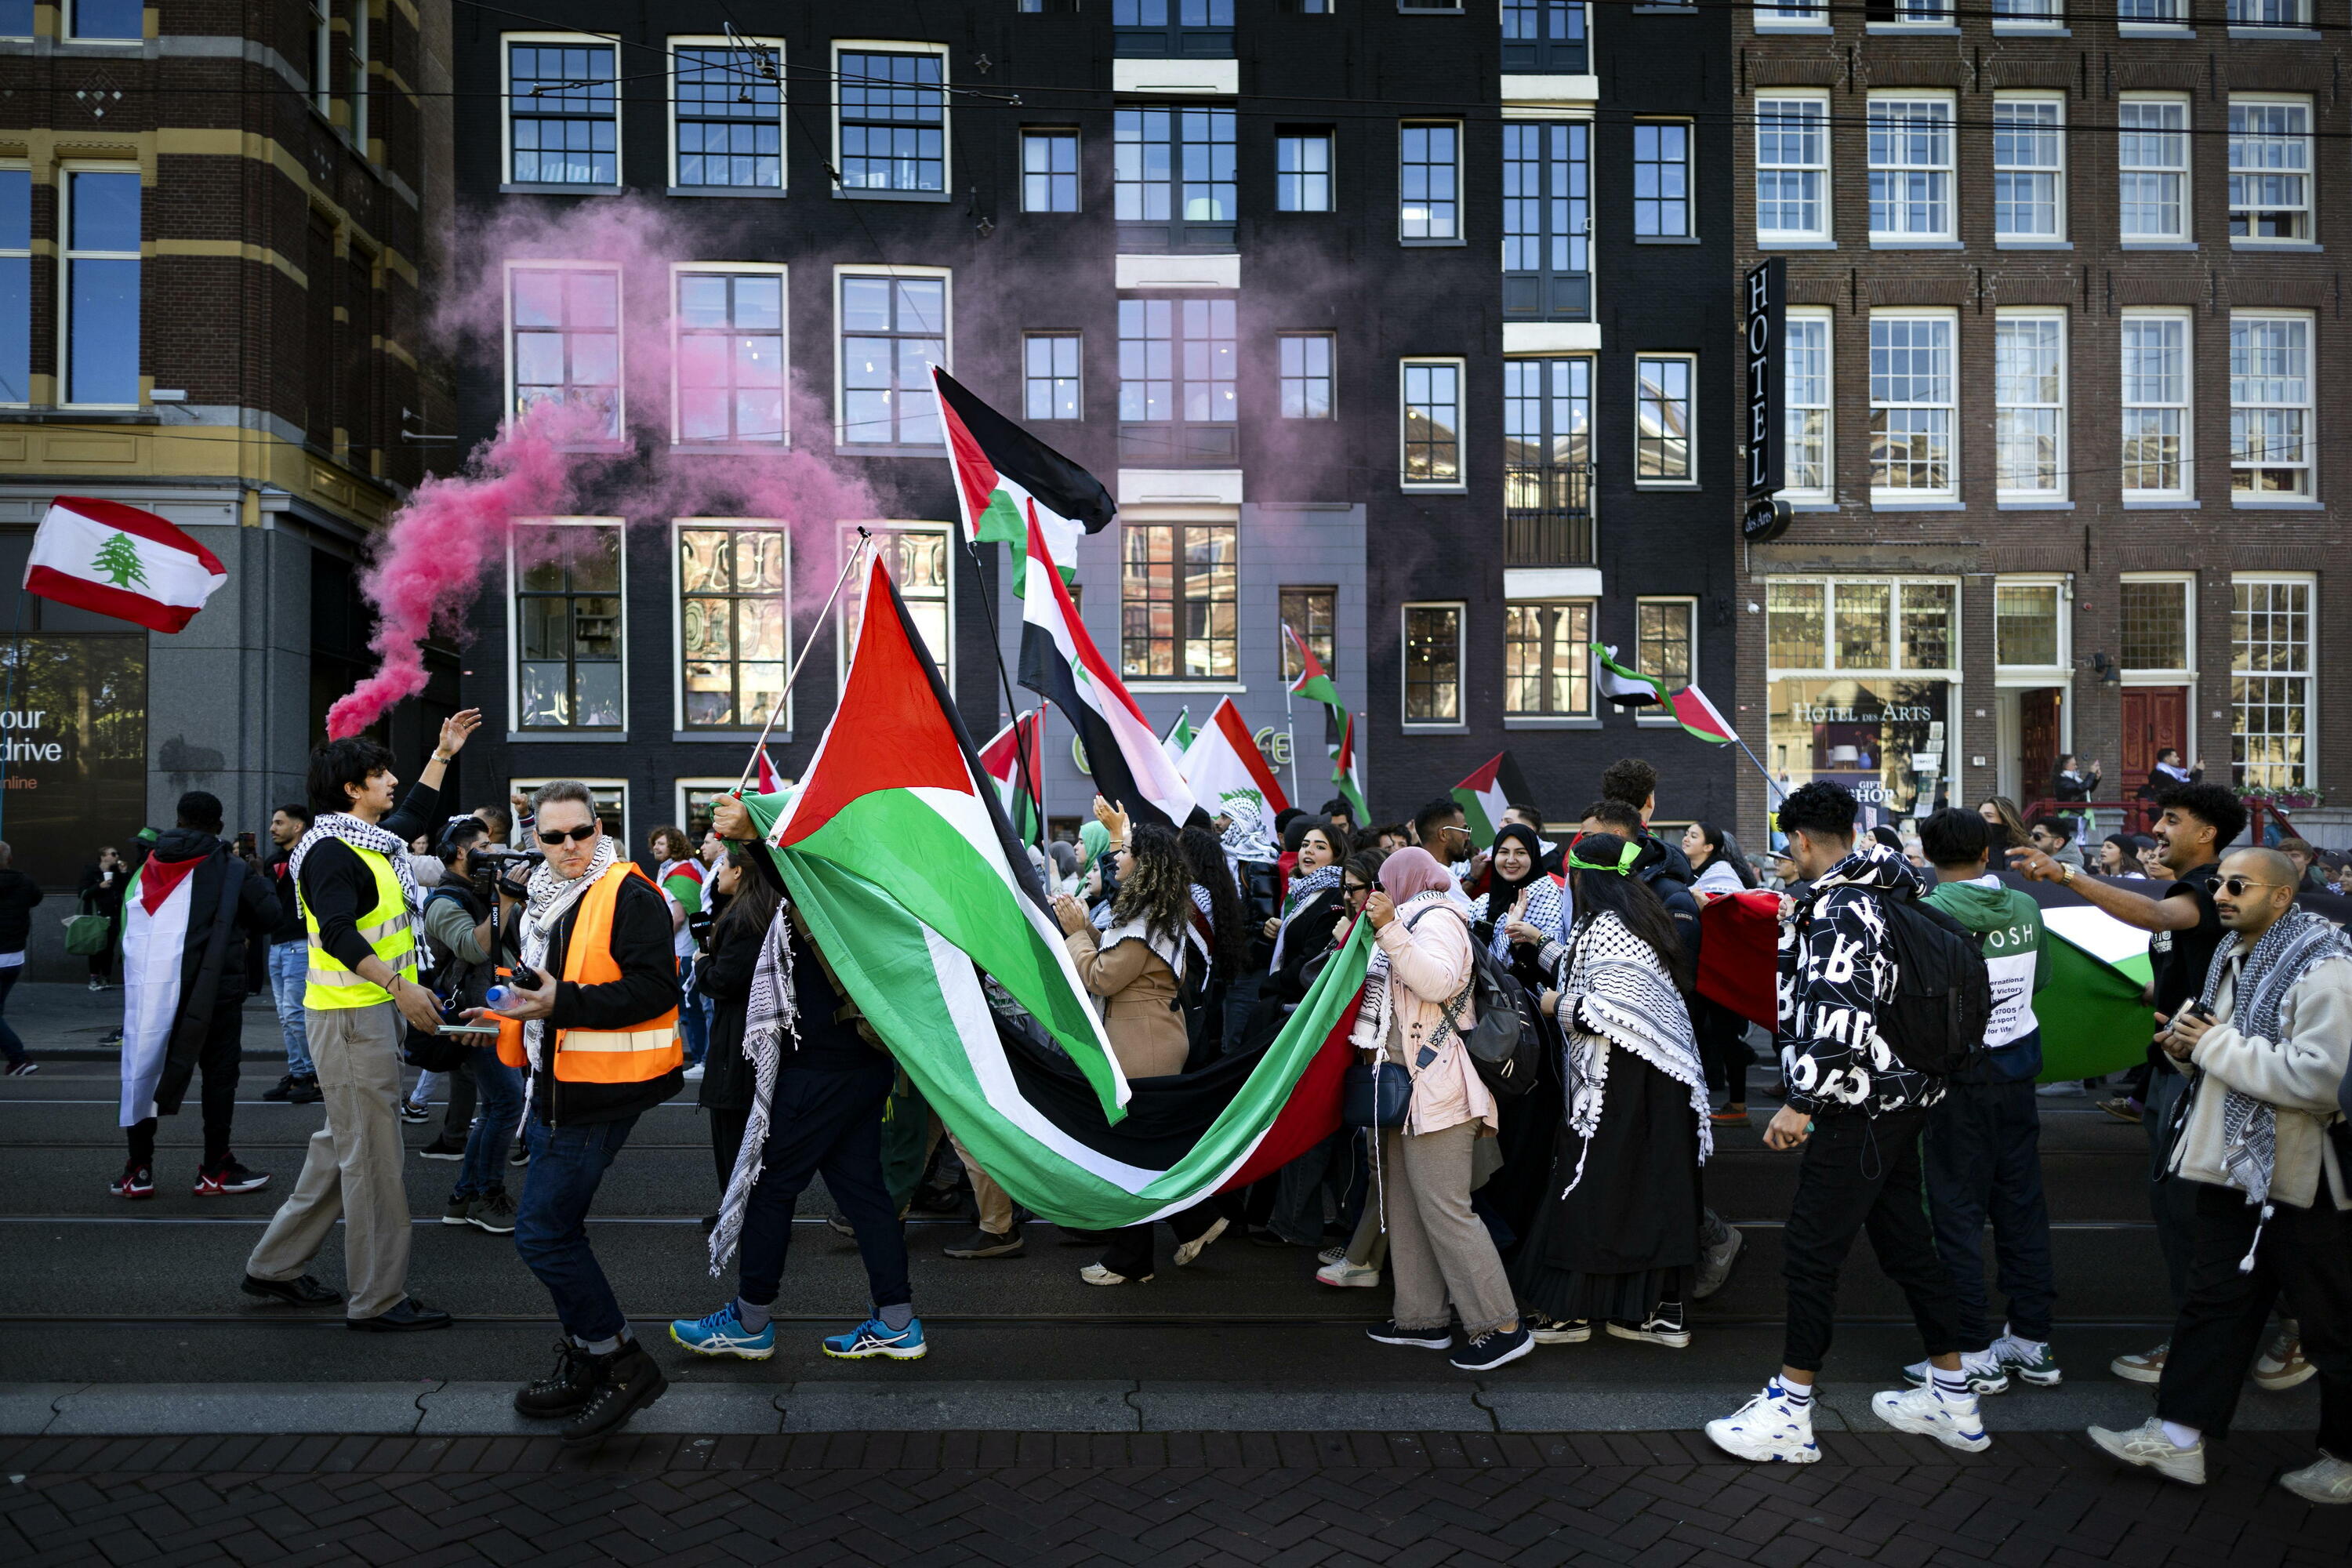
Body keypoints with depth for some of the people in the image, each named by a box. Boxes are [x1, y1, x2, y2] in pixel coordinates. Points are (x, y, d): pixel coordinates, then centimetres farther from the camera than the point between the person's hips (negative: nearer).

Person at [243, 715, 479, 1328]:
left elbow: (416, 813, 34)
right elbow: (338, 933, -26)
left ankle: (275, 1266, 29)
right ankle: (378, 1298, 2)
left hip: (372, 1009, 10)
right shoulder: (330, 850, -16)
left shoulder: (374, 839, 14)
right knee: (371, 1153, -5)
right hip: (350, 1014, -10)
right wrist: (398, 985, -31)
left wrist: (443, 754, 33)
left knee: (343, 1144, 18)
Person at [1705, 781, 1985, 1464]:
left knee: (1810, 1250, -3)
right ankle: (1952, 1400, 30)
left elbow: (1841, 1016, -27)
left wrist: (1801, 1102, -23)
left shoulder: (1839, 908, -19)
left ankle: (1789, 1414, 5)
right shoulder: (1883, 890, 10)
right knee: (1906, 1241, 19)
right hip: (1899, 1099, 10)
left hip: (1861, 1107, -10)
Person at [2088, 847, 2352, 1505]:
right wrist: (2186, 1039, 1)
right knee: (2214, 1301, 12)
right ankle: (2179, 1437, 19)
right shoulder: (2231, 957, 10)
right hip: (2234, 1166, 9)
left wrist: (2214, 1045, -20)